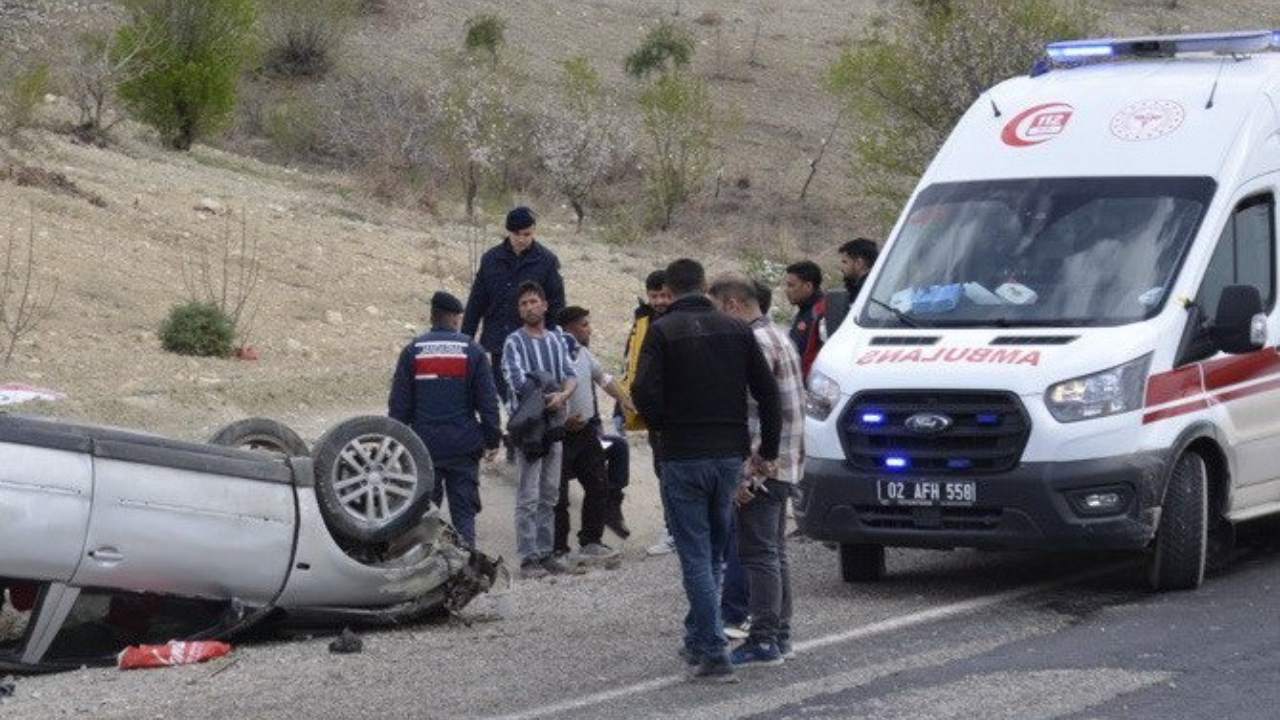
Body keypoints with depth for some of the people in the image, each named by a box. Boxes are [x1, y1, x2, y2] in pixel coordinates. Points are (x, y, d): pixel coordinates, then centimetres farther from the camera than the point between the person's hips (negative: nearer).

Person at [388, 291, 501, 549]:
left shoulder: (412, 351, 3)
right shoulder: (472, 351, 0)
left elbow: (399, 403, 3)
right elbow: (488, 401, 0)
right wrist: (492, 440, 6)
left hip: (424, 443, 1)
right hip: (463, 445, -1)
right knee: (463, 510, 3)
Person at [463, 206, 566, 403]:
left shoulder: (546, 261, 0)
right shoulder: (492, 259, 5)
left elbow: (557, 306, 2)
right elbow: (475, 303, 10)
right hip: (499, 343, 2)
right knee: (503, 395, 3)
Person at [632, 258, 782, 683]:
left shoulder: (662, 331, -6)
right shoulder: (736, 330, 7)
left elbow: (645, 393, -17)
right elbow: (768, 392, 6)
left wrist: (662, 427, 3)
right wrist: (768, 450, 13)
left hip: (682, 457, -4)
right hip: (730, 456, 4)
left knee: (696, 556, -2)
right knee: (714, 551, 18)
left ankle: (714, 655, -7)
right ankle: (698, 641, 27)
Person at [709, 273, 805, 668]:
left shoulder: (757, 343, -16)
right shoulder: (777, 337, 18)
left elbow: (759, 413, -21)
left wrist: (747, 474, -21)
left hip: (762, 468, -11)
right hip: (783, 468, 11)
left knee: (758, 553, -8)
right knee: (774, 553, 15)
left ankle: (765, 640, -7)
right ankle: (780, 634, 21)